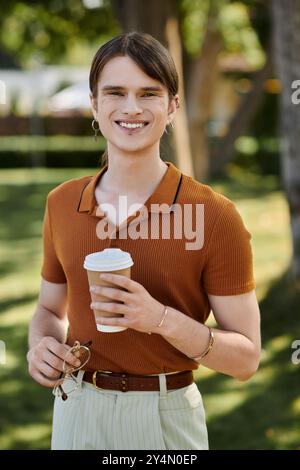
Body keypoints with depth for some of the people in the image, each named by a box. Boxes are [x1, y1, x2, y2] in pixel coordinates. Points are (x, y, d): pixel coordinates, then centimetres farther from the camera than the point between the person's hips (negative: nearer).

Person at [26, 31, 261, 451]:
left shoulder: (214, 216, -14)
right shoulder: (61, 204, -1)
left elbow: (246, 358, -11)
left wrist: (162, 318, -26)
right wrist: (41, 347, -8)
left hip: (165, 417, -3)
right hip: (75, 411, 4)